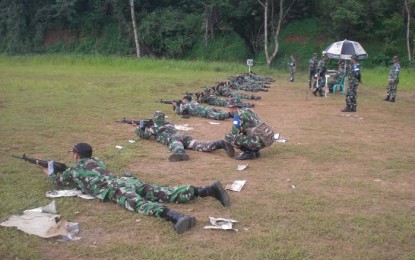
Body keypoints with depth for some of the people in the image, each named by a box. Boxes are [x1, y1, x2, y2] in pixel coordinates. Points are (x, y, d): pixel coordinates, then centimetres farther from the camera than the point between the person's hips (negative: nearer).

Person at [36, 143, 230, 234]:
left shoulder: (74, 169, 19)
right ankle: (209, 190, -25)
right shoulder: (96, 161, 37)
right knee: (167, 194, -8)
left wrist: (48, 173, 59)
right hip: (129, 181, 7)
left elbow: (58, 181, 38)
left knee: (141, 205, -34)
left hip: (116, 189, -7)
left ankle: (175, 218, -66)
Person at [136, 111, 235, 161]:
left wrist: (138, 127, 57)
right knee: (201, 145, -17)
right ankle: (221, 143, -40)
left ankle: (180, 153, -79)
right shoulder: (169, 124, 42)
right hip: (184, 136, 5)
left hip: (173, 139, -5)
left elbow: (143, 135, 35)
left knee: (176, 147, -40)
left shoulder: (154, 127, 25)